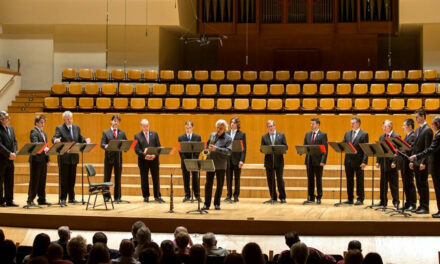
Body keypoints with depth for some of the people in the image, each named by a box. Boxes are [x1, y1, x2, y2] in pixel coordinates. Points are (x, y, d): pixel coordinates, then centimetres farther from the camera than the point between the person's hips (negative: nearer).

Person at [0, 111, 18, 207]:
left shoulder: (10, 128, 14)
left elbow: (14, 142, 14)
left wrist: (14, 153, -2)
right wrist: (9, 154, -19)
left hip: (10, 159, 7)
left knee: (10, 181, 8)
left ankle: (9, 200, 13)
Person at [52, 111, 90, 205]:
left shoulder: (77, 128, 13)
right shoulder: (59, 128, -3)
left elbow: (80, 139, 15)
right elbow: (54, 138, -16)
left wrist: (85, 141, -8)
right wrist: (56, 140, -39)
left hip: (74, 157, 5)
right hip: (64, 158, -4)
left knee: (72, 178, 9)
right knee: (63, 178, 0)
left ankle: (71, 198, 17)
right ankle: (63, 198, 6)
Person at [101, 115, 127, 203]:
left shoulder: (122, 133, 13)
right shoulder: (105, 132, 7)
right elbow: (102, 144, -3)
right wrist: (106, 146, -26)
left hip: (118, 157, 1)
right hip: (109, 157, -1)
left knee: (118, 178, 4)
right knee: (107, 177, 2)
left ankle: (117, 197, 9)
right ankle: (106, 195, 10)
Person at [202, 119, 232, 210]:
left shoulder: (228, 139, -4)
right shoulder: (212, 135, 11)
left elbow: (228, 151, -15)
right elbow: (207, 144, 24)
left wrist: (216, 149, -25)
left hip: (221, 165, -3)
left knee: (220, 185, 5)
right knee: (208, 183, 2)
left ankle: (217, 204, 14)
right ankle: (207, 204, 5)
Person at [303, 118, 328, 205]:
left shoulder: (323, 135, -3)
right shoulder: (307, 134, 14)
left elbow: (325, 149, -7)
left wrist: (323, 161, -15)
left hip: (318, 161, -5)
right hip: (309, 160, 5)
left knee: (318, 180, 2)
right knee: (310, 180, 7)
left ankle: (319, 198, 9)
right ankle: (311, 198, 12)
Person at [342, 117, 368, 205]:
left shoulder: (364, 134, -2)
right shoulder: (347, 134, 14)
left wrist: (364, 162, -15)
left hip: (358, 161, -5)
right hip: (349, 161, 5)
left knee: (359, 181, 2)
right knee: (349, 181, 8)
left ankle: (360, 199, 7)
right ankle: (350, 199, 14)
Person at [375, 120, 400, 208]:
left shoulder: (396, 136, -6)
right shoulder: (381, 137, 13)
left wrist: (394, 162, -18)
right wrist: (378, 161, 6)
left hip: (392, 164, -6)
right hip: (383, 163, 6)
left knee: (393, 183, 0)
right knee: (383, 183, 9)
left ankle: (396, 201, 7)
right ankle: (383, 201, 16)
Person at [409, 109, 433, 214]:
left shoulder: (427, 130, -11)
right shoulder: (418, 130, 17)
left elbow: (427, 148, -16)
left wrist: (423, 162, -20)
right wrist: (412, 161, 14)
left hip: (423, 163, -9)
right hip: (416, 162, 9)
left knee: (423, 185, -5)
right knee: (419, 185, 11)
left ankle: (425, 207, -1)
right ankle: (421, 205, 16)